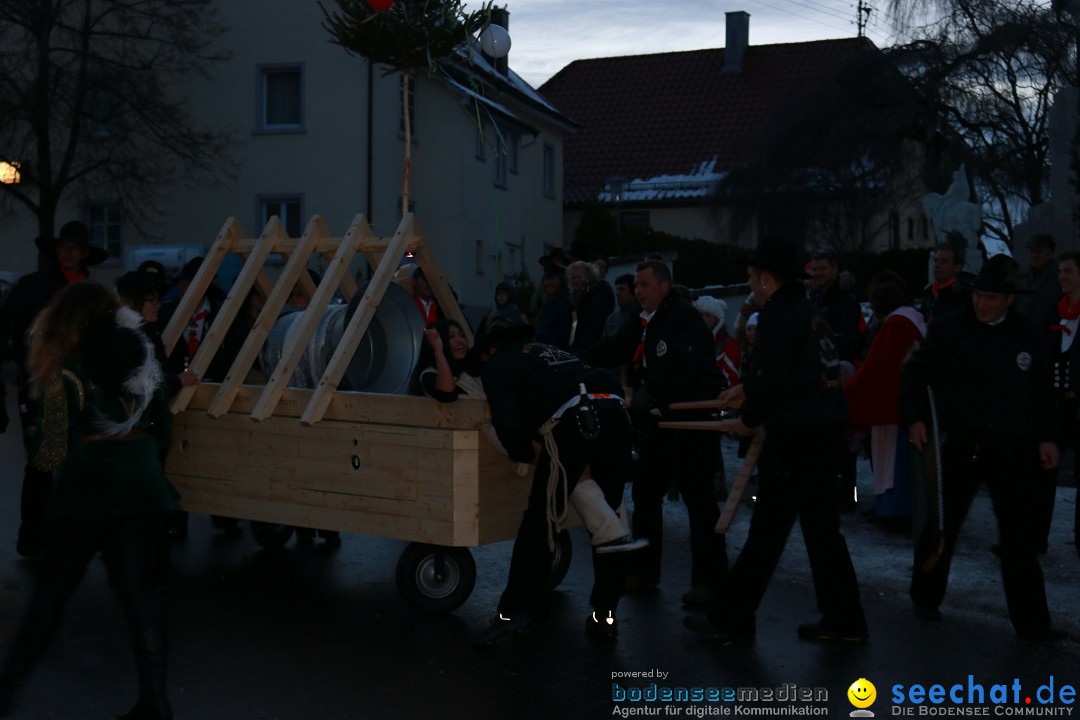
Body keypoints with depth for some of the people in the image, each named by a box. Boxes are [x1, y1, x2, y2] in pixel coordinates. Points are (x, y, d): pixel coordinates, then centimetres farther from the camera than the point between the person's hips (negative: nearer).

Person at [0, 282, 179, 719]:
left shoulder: (64, 375, -11)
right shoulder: (144, 366, 3)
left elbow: (52, 453, -12)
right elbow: (161, 434, 9)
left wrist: (37, 445, 8)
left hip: (85, 501, -3)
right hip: (141, 495, 3)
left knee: (50, 593, 11)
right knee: (137, 593, 8)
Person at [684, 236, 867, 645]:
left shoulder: (779, 316, -14)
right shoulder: (809, 312, 14)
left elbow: (771, 381, -19)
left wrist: (750, 419, -3)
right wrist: (747, 389, 29)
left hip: (796, 439, -9)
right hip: (827, 432, 9)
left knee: (766, 533, -2)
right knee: (821, 526, 15)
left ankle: (732, 619, 7)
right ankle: (843, 620, 21)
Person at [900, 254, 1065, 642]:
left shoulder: (1028, 336, 5)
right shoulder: (949, 328, -4)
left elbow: (1040, 392, 13)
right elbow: (916, 372, 1)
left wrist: (1045, 437, 8)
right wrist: (915, 418, -8)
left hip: (1010, 448, 2)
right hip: (959, 445, -2)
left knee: (1019, 536, 3)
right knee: (942, 525, 9)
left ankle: (1031, 621, 11)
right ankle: (925, 597, 29)